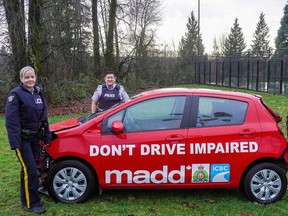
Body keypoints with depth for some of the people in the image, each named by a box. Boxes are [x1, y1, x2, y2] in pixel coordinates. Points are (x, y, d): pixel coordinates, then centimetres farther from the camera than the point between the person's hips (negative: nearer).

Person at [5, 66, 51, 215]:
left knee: (29, 169, 14)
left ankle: (26, 198, 27)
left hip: (35, 137, 7)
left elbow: (43, 117, 14)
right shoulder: (15, 94, -12)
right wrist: (15, 143, -22)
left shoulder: (37, 93, 9)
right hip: (22, 139, -7)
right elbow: (11, 120, -17)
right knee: (30, 169, -9)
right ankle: (31, 203, 2)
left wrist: (47, 137, 13)